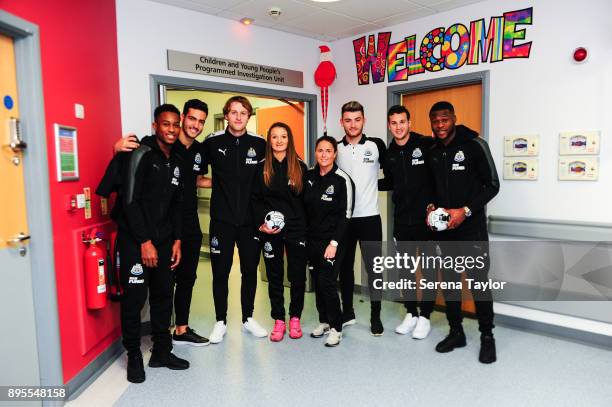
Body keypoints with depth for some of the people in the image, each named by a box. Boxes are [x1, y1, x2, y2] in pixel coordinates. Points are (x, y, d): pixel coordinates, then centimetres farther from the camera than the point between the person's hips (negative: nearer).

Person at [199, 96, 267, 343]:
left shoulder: (259, 144, 0)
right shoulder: (213, 142, -3)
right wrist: (215, 183, -3)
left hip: (250, 219, 1)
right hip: (222, 220, -1)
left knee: (250, 270, 10)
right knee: (220, 272, 7)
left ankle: (248, 318, 28)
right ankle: (221, 321, 24)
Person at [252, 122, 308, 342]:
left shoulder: (300, 167, 4)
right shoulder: (261, 168, 4)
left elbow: (306, 200, 4)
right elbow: (255, 200, 4)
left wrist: (308, 227, -1)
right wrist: (261, 224, -9)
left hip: (296, 229, 0)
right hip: (270, 231, 0)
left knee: (298, 275, 4)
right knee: (274, 275, 7)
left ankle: (295, 319, 20)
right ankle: (279, 321, 19)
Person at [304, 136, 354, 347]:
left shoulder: (342, 179, -11)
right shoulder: (308, 177, 4)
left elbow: (346, 215, -11)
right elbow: (304, 208, 11)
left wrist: (334, 243, -15)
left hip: (332, 240, -5)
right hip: (312, 239, 5)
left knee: (327, 282, -7)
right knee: (317, 281, 11)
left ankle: (336, 327, 10)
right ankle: (324, 321, 29)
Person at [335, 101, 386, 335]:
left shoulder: (377, 145, -2)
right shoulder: (336, 148, 3)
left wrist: (373, 185, -1)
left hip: (369, 217, -2)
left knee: (373, 267, 2)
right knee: (345, 266, 12)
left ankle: (375, 316, 14)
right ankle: (347, 312, 26)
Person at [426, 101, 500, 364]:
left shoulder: (474, 145, -7)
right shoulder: (432, 153, 10)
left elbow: (492, 185, -8)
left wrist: (465, 211, -17)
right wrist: (431, 207, -3)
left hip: (471, 228, -5)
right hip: (443, 229, 5)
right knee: (449, 281, 11)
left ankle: (487, 337, 16)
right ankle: (456, 332, 25)